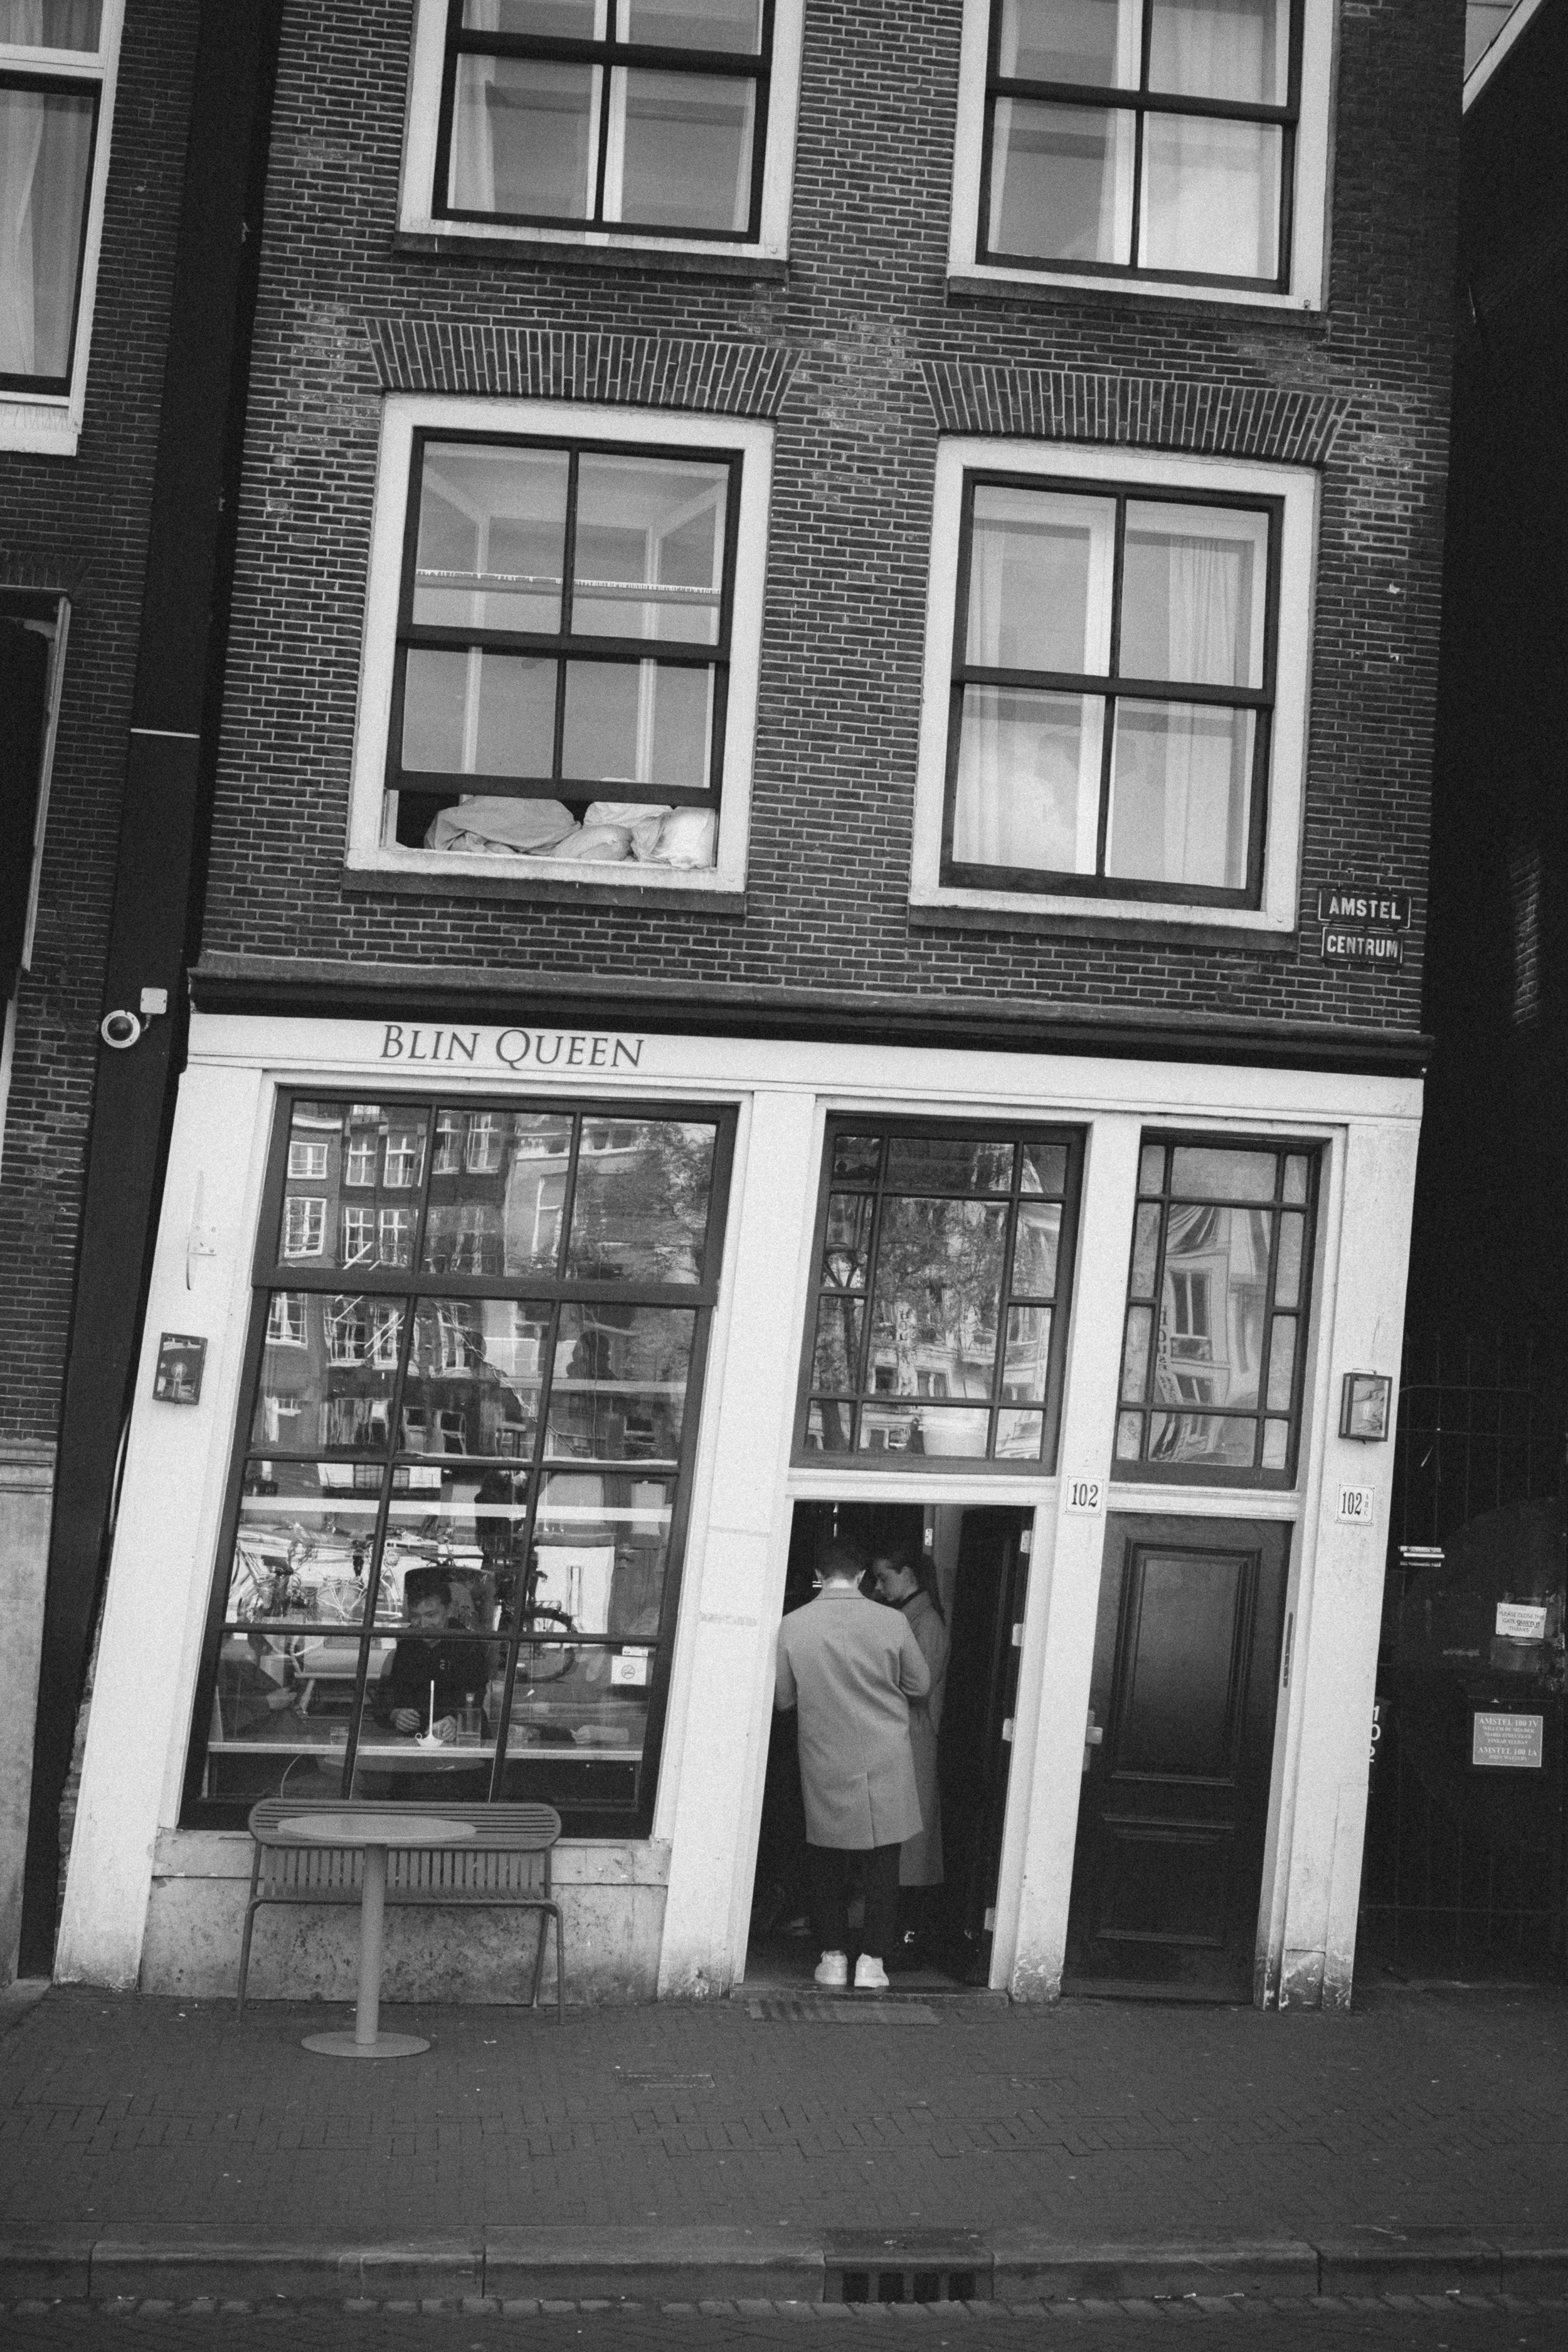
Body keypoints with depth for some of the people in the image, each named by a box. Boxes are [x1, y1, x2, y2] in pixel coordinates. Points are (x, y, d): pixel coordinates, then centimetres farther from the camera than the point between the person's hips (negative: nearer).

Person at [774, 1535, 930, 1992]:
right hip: (884, 1763, -1)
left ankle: (833, 1957, 16)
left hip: (824, 1763, 1)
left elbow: (782, 1699, 3)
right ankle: (871, 1960, 8)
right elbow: (920, 1685, 3)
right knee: (882, 1861, 8)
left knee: (827, 1861, 13)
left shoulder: (793, 1627, -8)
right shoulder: (891, 1623, -10)